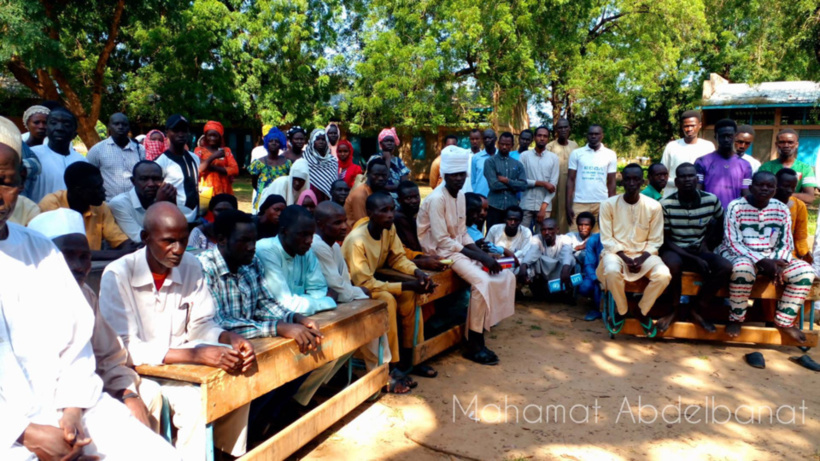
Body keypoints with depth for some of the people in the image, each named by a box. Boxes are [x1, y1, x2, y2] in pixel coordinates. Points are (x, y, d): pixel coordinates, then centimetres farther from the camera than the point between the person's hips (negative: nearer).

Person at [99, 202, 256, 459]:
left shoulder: (191, 267, -4)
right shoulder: (118, 275, -18)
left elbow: (200, 325, 5)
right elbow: (124, 349, -22)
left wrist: (231, 338, -19)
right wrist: (196, 355, -31)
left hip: (182, 364, 5)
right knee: (193, 402, -28)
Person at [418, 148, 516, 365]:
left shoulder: (460, 195, 8)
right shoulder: (437, 199, -18)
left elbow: (462, 234, 12)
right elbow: (443, 241, -22)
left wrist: (484, 254, -4)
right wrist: (480, 257, -21)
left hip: (458, 248, 8)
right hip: (441, 253, -8)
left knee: (506, 276, -2)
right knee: (482, 281, -28)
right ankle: (474, 345, -16)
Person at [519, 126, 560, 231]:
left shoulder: (554, 158, 5)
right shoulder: (524, 155, 2)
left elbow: (553, 185, -1)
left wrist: (543, 207, -9)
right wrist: (542, 183, -11)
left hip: (545, 206, 1)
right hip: (526, 205, 0)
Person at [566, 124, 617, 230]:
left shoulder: (610, 155, 8)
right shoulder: (576, 153, 6)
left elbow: (611, 183, 10)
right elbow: (570, 180, 5)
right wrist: (568, 206, -2)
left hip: (602, 203, 1)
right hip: (579, 203, 0)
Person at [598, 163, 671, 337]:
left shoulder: (653, 206, -3)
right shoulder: (609, 204, -6)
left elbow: (655, 240, 1)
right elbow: (606, 239, -5)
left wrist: (642, 258, -15)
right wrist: (625, 258, -17)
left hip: (644, 253, 2)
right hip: (616, 251, -1)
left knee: (664, 275, -28)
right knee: (612, 271, -36)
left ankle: (643, 311, 2)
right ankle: (622, 310, -4)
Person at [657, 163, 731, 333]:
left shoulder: (711, 200, -4)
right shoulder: (665, 204, -13)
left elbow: (720, 223, 19)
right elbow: (666, 239, -9)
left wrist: (706, 241, 2)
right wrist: (694, 259, -18)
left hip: (699, 250, 4)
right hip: (674, 250, -3)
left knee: (726, 268, -23)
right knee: (673, 265, -37)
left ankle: (699, 309, -5)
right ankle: (675, 309, -12)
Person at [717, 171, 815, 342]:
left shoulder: (781, 209, 4)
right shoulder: (736, 206, -11)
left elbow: (786, 243, 5)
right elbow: (733, 243, -16)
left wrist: (778, 262, -17)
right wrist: (762, 262, -24)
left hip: (771, 258, 6)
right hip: (738, 255, -5)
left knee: (805, 270, -16)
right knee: (743, 268, -39)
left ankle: (784, 320, 0)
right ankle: (736, 318, -17)